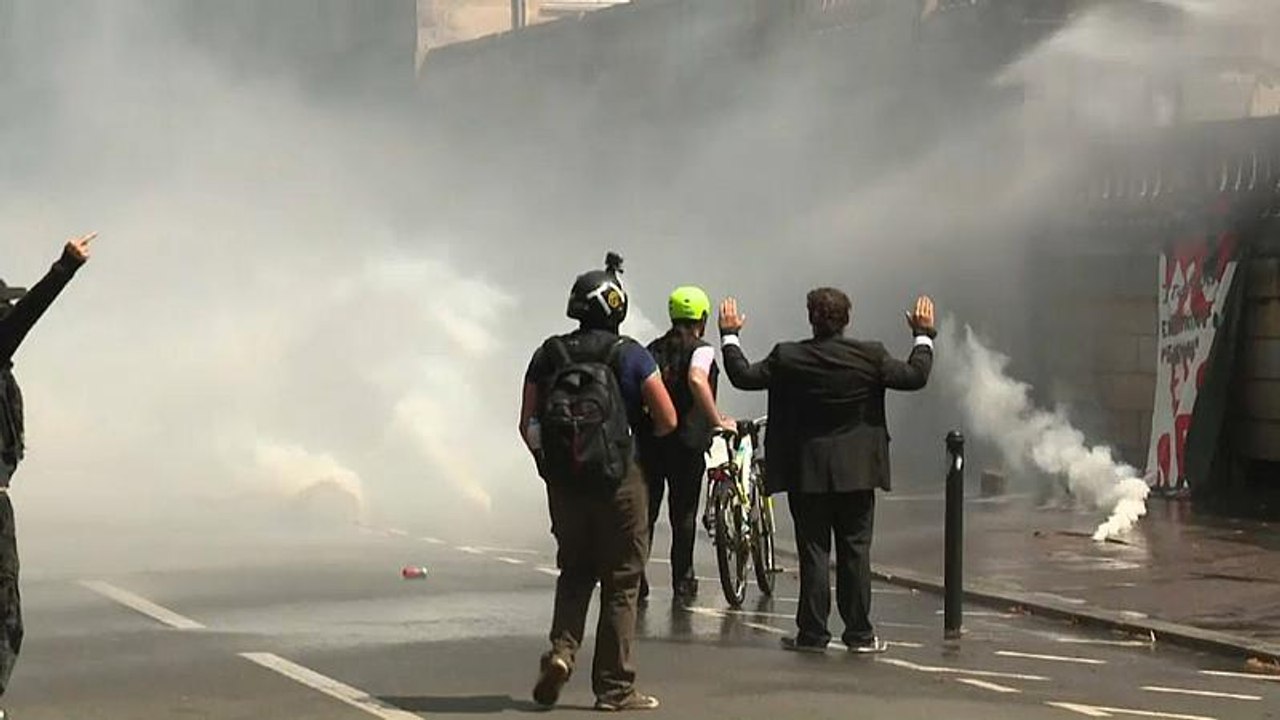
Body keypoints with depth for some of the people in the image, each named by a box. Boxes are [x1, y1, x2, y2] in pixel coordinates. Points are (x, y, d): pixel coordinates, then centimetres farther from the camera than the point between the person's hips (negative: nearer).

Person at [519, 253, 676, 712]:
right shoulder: (630, 356, -7)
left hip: (562, 482, 4)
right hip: (618, 481, -4)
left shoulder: (548, 355, 4)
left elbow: (527, 424, 5)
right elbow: (668, 421, -6)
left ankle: (561, 650, -2)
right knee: (620, 582, 5)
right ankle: (614, 688, 7)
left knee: (574, 573, 21)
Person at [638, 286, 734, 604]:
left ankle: (636, 577, 4)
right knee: (684, 512, 5)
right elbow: (697, 380, -24)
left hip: (649, 437, 4)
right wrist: (718, 421, -19)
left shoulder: (653, 349, 11)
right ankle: (682, 580, 9)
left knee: (645, 509, 8)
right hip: (686, 439, -4)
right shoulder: (701, 349, -5)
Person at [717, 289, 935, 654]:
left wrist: (730, 335, 13)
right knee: (855, 552, 6)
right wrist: (924, 335, 15)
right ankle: (859, 634, 9)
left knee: (813, 552, 4)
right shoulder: (870, 356, -8)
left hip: (806, 473, -1)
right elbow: (915, 375, 0)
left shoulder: (787, 357, -9)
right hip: (856, 472, 1)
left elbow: (743, 376, -1)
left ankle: (813, 633, 6)